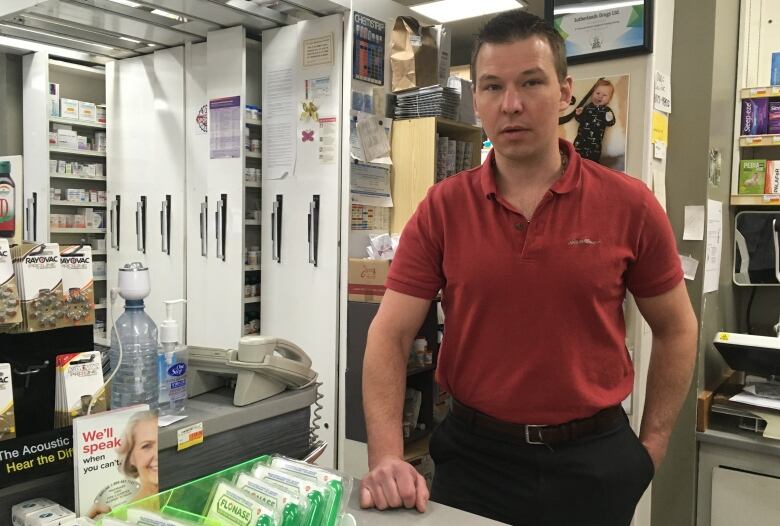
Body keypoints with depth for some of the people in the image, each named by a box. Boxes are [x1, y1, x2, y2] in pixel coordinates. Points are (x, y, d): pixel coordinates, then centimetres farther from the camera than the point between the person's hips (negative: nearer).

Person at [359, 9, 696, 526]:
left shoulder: (629, 203, -7)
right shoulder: (441, 208, -7)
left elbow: (676, 329, 5)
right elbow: (389, 335, -9)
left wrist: (652, 444, 3)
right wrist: (387, 458, -20)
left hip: (593, 459, 1)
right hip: (472, 453, 0)